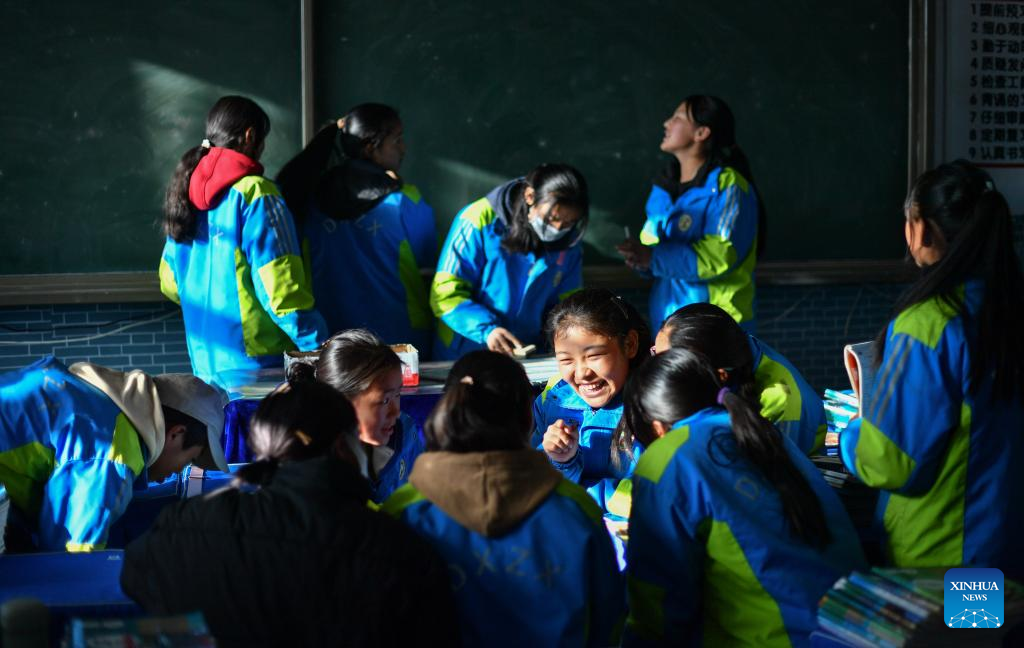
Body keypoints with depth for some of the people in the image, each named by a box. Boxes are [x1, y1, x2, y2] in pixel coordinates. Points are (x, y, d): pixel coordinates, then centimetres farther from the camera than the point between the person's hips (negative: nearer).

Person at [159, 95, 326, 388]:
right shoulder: (253, 194, -12)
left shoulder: (189, 191, 11)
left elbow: (170, 282, 17)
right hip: (253, 361, -8)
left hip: (205, 361, 8)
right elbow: (280, 286, -17)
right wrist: (320, 351, -14)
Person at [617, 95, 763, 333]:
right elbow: (650, 241, 17)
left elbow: (720, 255, -20)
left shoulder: (726, 186, -11)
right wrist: (640, 256, -8)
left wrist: (653, 258, -24)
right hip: (665, 322, 7)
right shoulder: (663, 188, 14)